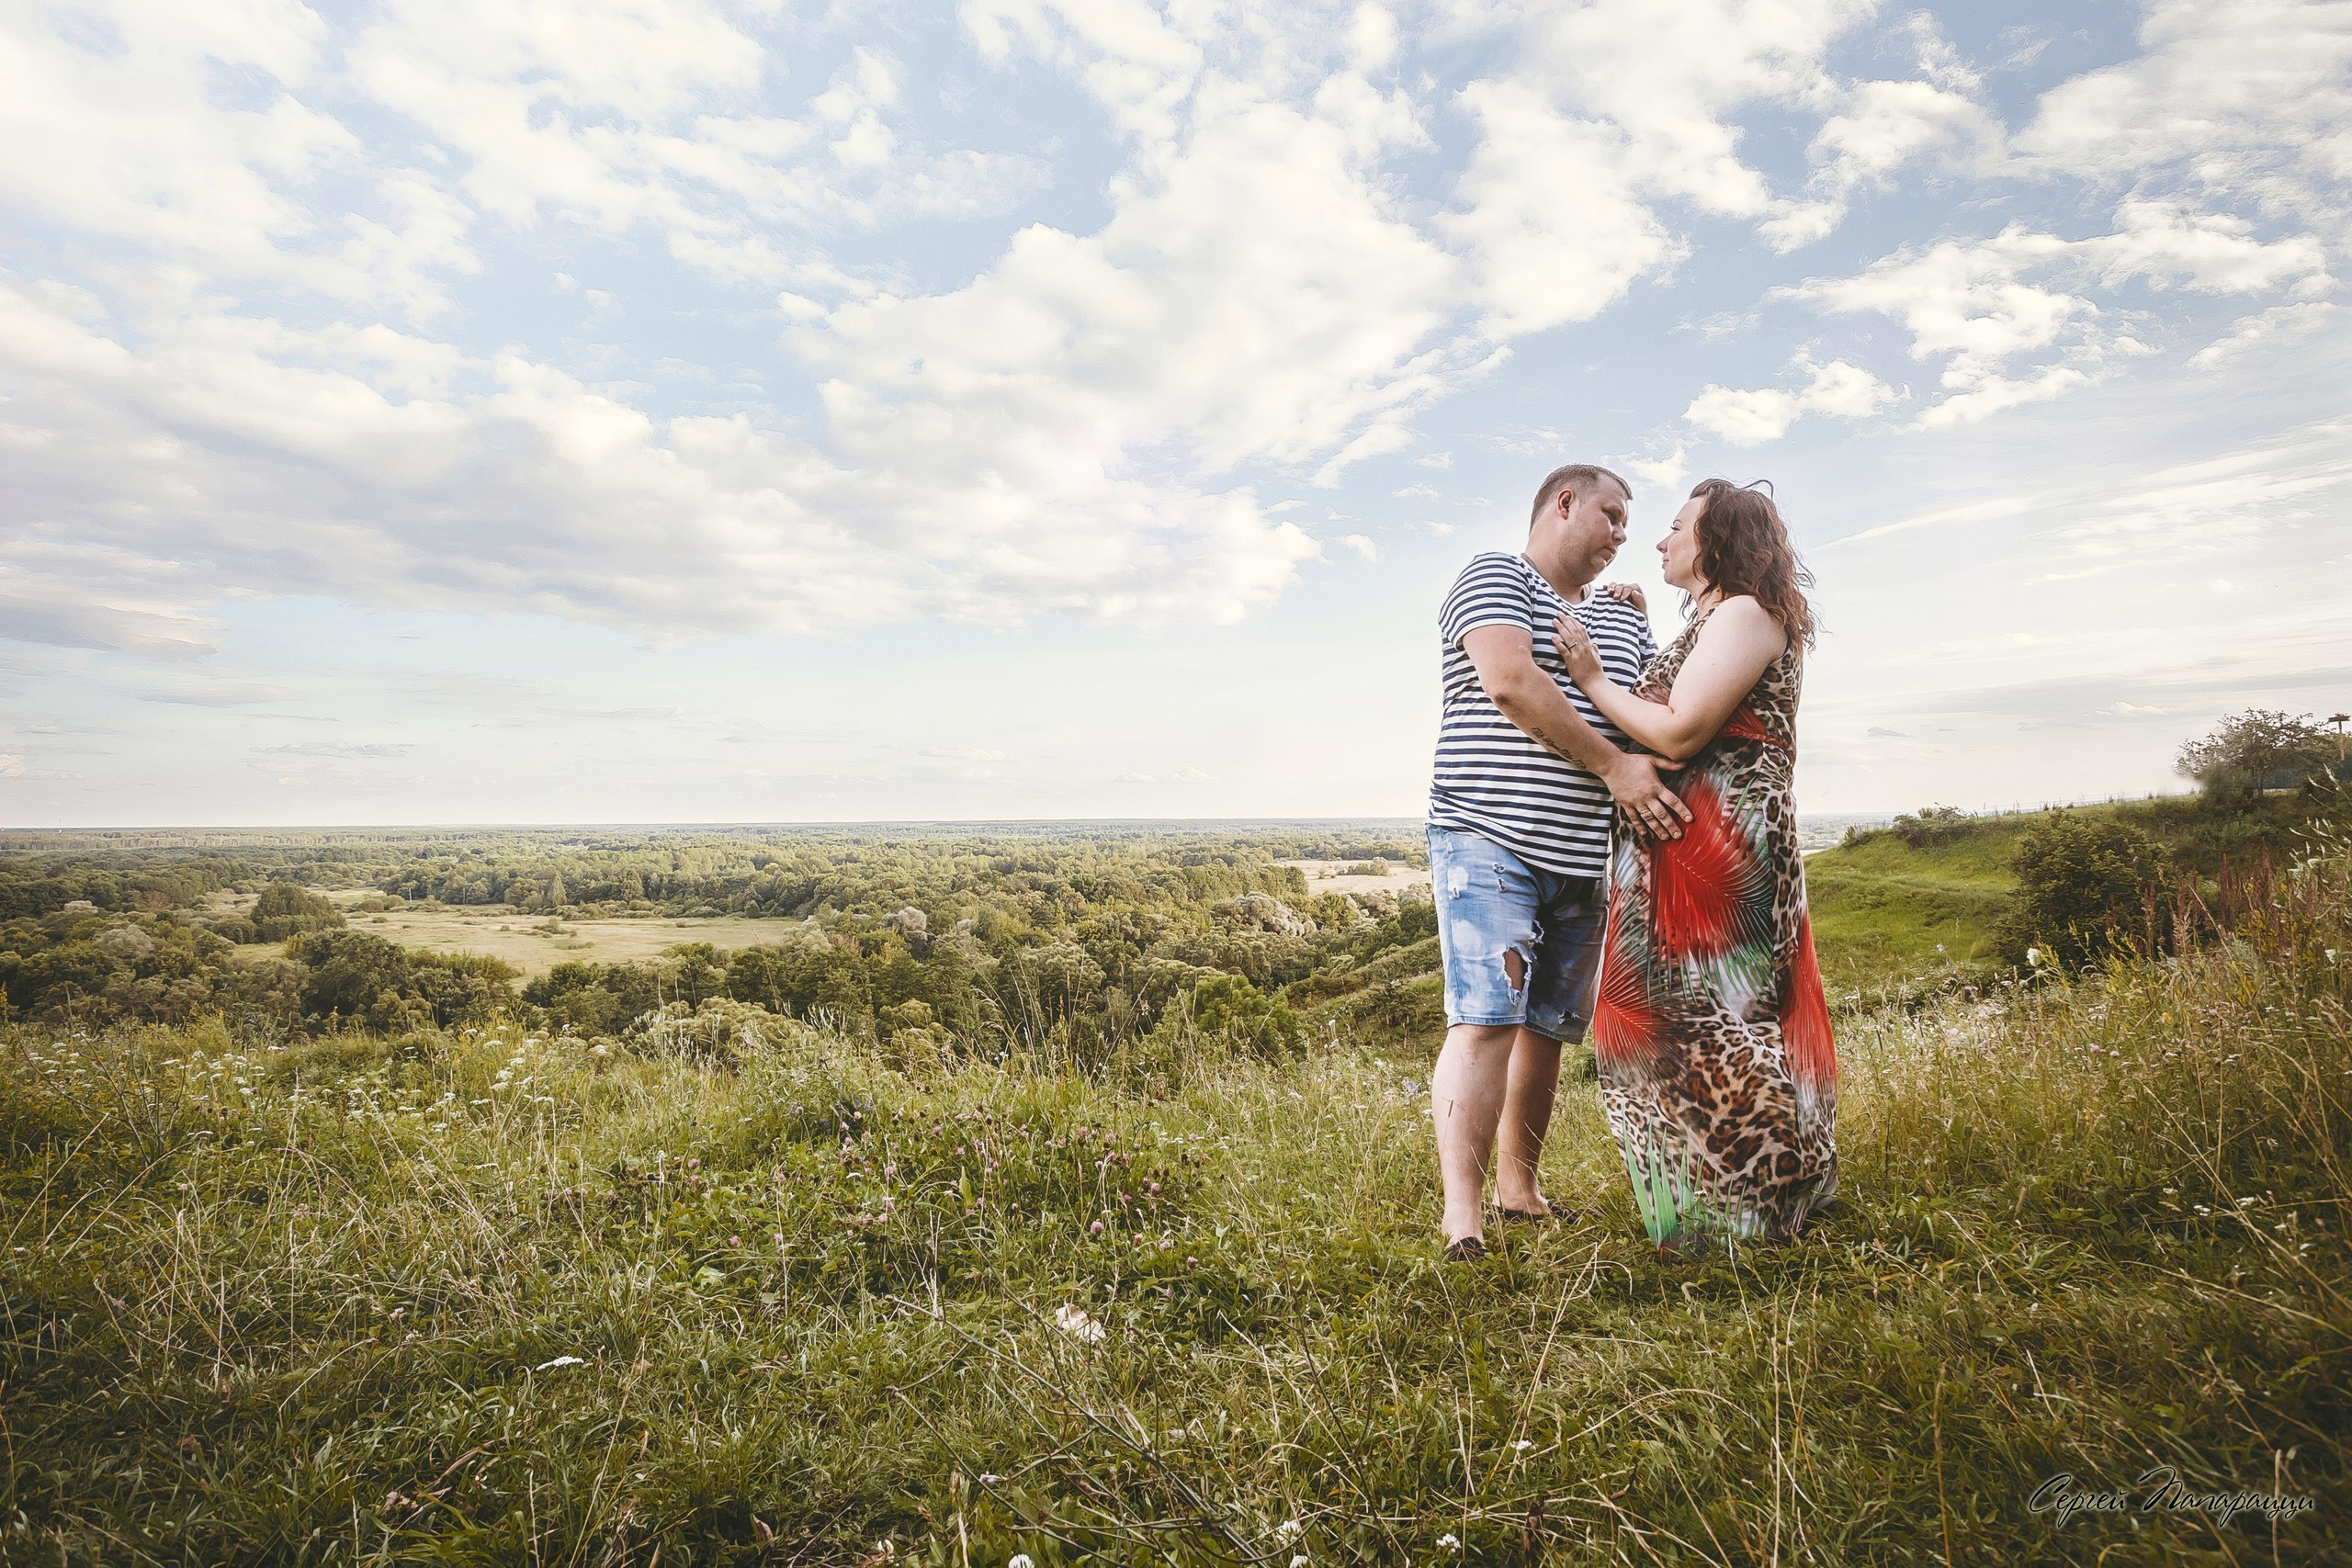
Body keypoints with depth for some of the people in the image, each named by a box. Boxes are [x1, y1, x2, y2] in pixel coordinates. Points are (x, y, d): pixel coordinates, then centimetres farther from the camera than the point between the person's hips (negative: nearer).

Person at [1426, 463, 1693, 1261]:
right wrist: (1612, 764, -16)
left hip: (1583, 858, 7)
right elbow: (1512, 680, -17)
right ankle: (1463, 1213, -13)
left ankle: (1519, 1186, 21)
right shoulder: (1494, 577, 0)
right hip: (1488, 840, -7)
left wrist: (1641, 632, 11)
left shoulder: (1622, 615, 23)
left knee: (1548, 1029, 9)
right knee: (1484, 1020, -14)